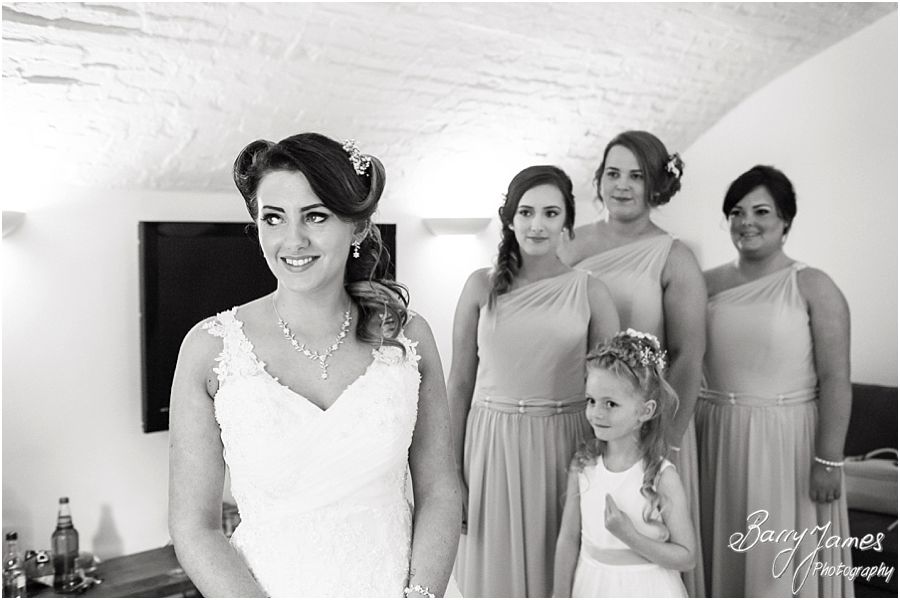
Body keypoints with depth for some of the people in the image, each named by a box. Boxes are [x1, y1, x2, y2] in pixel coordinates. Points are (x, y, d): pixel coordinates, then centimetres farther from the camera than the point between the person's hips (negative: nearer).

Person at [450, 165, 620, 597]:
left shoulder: (589, 292, 0)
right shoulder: (482, 286, 1)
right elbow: (460, 381, 2)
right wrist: (452, 471, 1)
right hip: (492, 443, 0)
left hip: (563, 445, 0)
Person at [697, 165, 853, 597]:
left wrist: (828, 461, -13)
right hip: (716, 440, 4)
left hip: (786, 443, -3)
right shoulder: (709, 284, 5)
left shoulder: (813, 287, -5)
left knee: (784, 565, 6)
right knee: (721, 558, 14)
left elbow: (835, 380, -9)